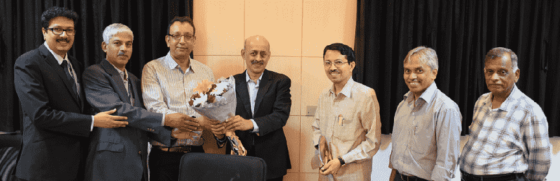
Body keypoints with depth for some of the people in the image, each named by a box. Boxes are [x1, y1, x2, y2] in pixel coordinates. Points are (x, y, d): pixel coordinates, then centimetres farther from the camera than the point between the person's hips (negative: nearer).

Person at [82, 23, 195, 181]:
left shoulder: (134, 80, 18)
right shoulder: (94, 74, -4)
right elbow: (118, 110, -17)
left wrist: (171, 134, -2)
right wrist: (165, 119, -19)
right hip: (111, 164, -6)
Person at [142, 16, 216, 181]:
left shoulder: (206, 72, 12)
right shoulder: (152, 69, -1)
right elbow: (155, 107, -14)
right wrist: (200, 121, -25)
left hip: (196, 153, 3)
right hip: (165, 154, -3)